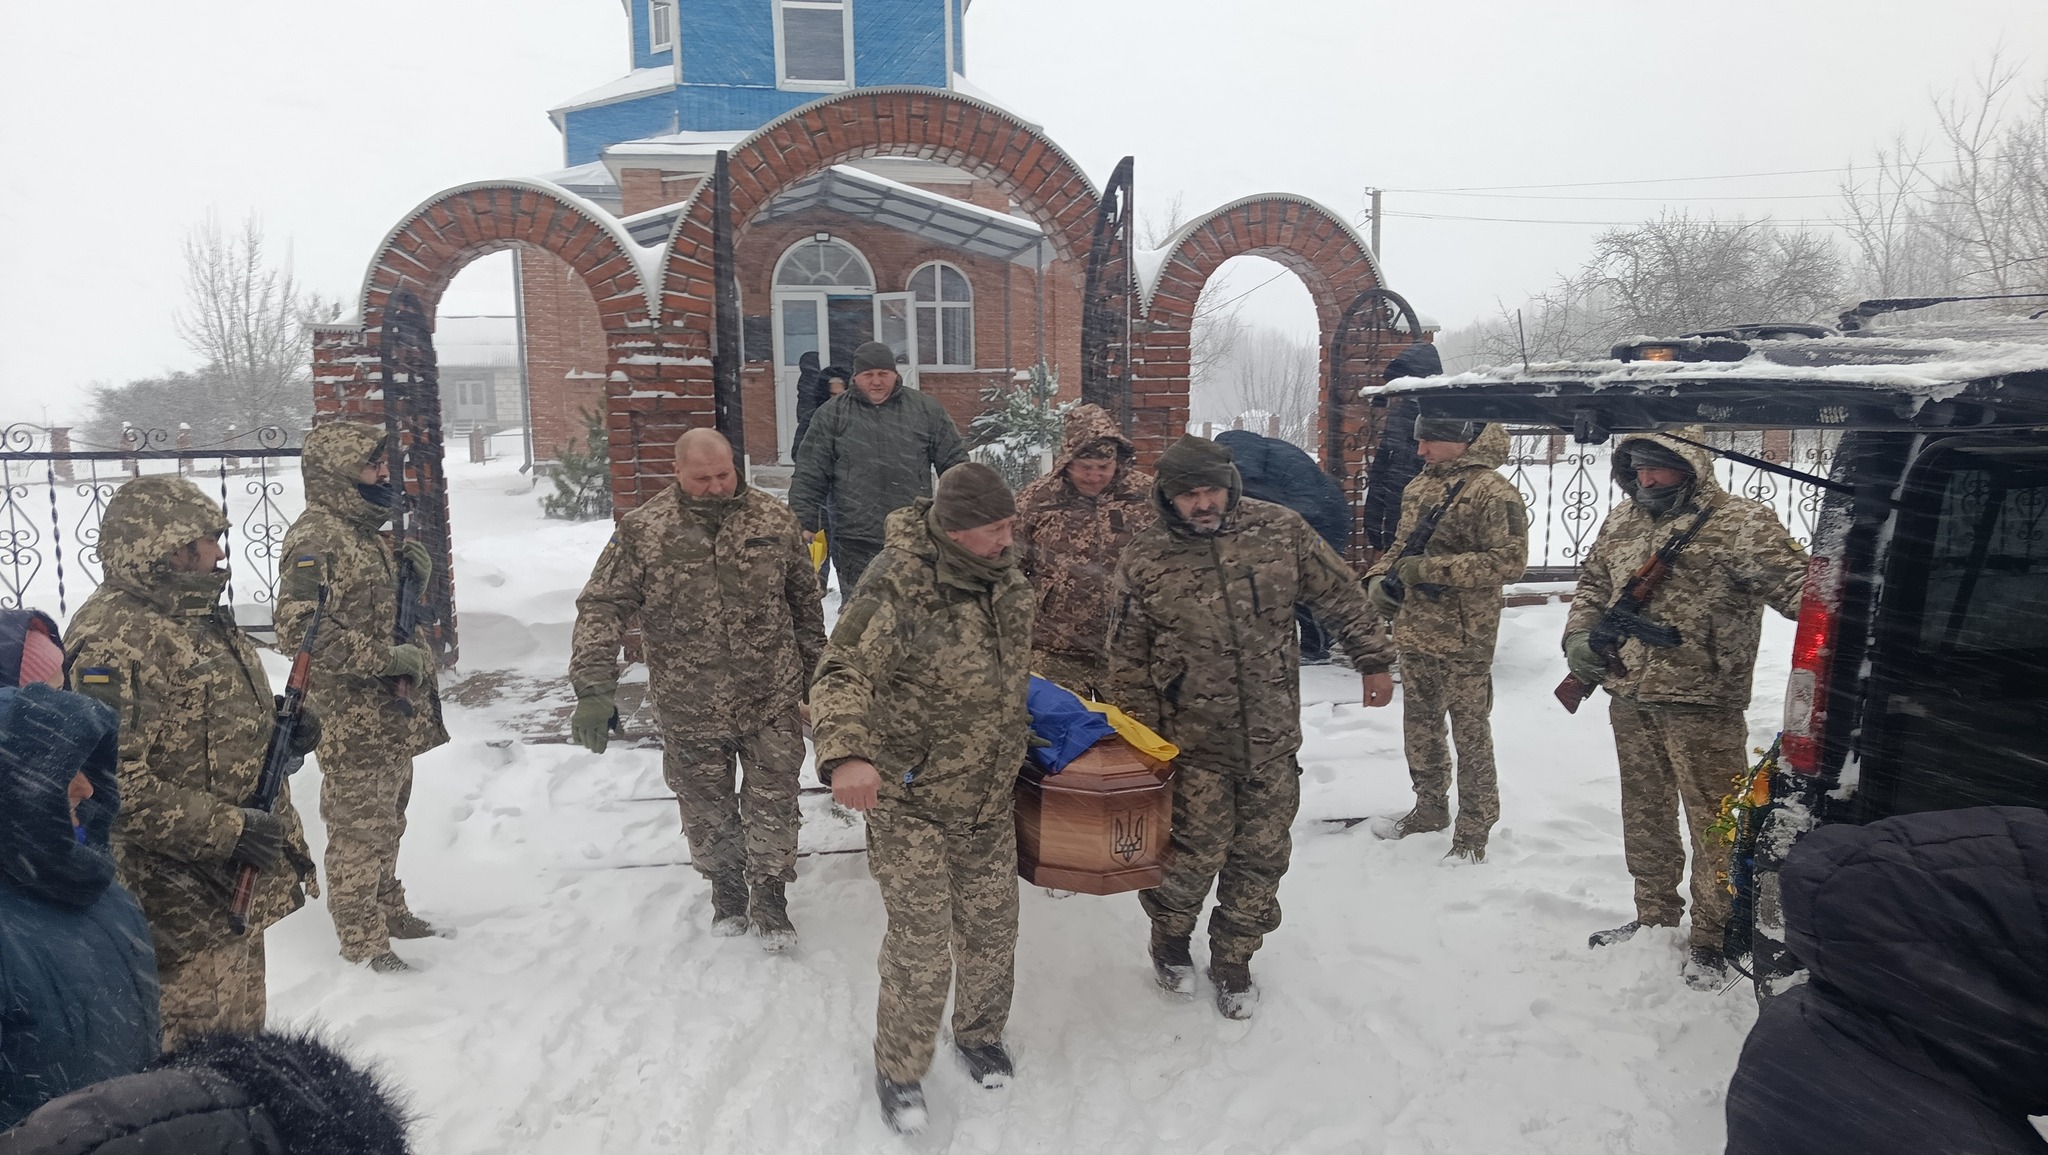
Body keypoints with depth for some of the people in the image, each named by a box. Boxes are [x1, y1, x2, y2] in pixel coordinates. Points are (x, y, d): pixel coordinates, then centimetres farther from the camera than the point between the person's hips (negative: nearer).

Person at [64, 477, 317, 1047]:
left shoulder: (196, 614, 10)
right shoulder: (114, 641, -22)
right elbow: (115, 785, -28)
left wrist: (279, 728, 2)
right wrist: (228, 829, -24)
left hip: (237, 882, 10)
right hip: (179, 903, -9)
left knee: (242, 1028, 24)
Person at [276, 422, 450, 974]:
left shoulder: (365, 531, 13)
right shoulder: (314, 540, -18)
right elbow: (300, 629, -27)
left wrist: (413, 570, 3)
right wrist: (389, 657, -26)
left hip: (392, 715, 10)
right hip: (353, 722, -9)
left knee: (387, 820, 22)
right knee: (359, 828, 3)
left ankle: (387, 908, 38)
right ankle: (363, 939, 16)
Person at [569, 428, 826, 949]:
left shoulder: (774, 520, -3)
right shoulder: (642, 531, -9)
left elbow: (806, 603, 8)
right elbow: (601, 608, -9)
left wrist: (814, 675, 13)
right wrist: (593, 690, -17)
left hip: (772, 701, 0)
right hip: (690, 709, 0)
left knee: (773, 803, 7)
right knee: (706, 808, 15)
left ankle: (768, 896, 26)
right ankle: (725, 886, 39)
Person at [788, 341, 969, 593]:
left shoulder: (926, 409, 6)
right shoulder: (831, 415, 3)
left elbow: (955, 462, 10)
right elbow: (809, 478, 3)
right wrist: (804, 526, -3)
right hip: (856, 548, -1)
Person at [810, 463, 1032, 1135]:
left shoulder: (1002, 570, -1)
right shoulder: (899, 587, -25)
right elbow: (842, 672, -31)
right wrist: (848, 753, -49)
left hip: (988, 801, 6)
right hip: (910, 803, -6)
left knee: (992, 930, 17)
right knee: (922, 950, -2)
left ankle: (980, 1035, 44)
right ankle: (899, 1068, 25)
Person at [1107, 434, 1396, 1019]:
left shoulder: (1280, 530, -3)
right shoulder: (1145, 560, -7)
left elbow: (1341, 595, 9)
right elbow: (1129, 658, -1)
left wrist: (1374, 659, 12)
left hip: (1273, 737, 2)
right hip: (1195, 741, -2)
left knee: (1261, 856, 10)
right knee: (1197, 850, -1)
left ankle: (1234, 960, 32)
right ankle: (1170, 939, 30)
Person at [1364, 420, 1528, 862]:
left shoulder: (1493, 492, -13)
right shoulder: (1419, 486, 11)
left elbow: (1509, 560, -20)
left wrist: (1431, 569, -23)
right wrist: (1379, 578, 0)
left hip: (1463, 639, -8)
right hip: (1413, 631, 8)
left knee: (1470, 735, 4)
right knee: (1419, 726, 19)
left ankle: (1473, 833, 16)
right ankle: (1430, 808, 37)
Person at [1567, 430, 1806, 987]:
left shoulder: (1739, 522, -8)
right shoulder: (1621, 522, 12)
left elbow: (1793, 582, -16)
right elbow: (1592, 583, 22)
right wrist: (1580, 634, 5)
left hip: (1700, 705, -7)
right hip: (1628, 699, 7)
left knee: (1714, 823, 1)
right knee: (1645, 815, 19)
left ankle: (1712, 939, 17)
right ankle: (1654, 917, 36)